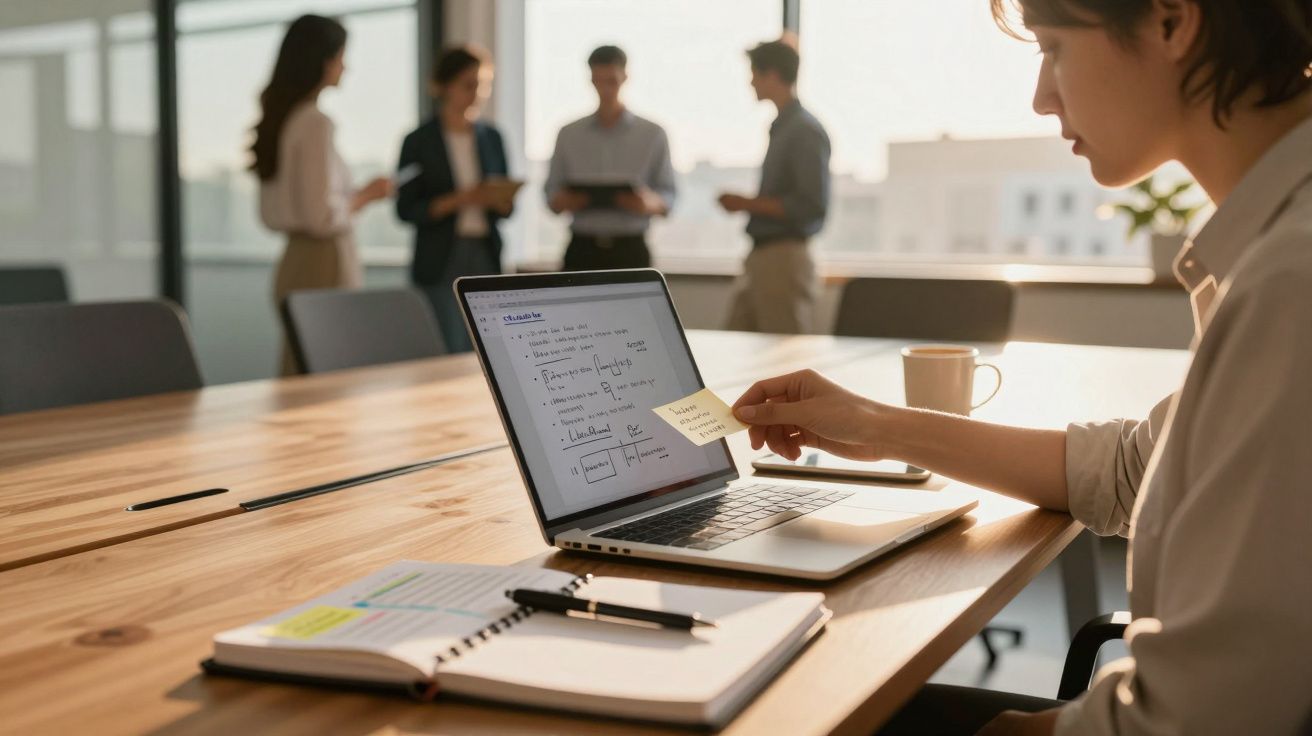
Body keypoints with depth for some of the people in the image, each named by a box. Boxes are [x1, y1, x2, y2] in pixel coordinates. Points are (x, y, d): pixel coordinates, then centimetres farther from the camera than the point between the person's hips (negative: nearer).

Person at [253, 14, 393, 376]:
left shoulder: (279, 118, 11)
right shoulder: (316, 122, -14)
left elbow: (271, 215, 16)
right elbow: (322, 216, -20)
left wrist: (352, 197, 13)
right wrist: (366, 195, -4)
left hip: (294, 261, 9)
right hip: (325, 264, -9)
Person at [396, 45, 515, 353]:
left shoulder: (492, 137, 9)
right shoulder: (419, 142, -2)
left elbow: (506, 209, 13)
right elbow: (406, 209, -7)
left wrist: (500, 199, -10)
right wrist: (459, 200, -18)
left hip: (485, 258, 4)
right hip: (440, 263, -4)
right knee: (449, 354, -8)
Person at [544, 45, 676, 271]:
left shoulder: (652, 134, 5)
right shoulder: (569, 135, 10)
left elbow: (668, 197, 4)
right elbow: (552, 197, 10)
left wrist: (650, 203, -19)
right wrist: (563, 201, -13)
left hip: (630, 251, -1)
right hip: (582, 251, 1)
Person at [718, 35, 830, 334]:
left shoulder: (806, 131, -13)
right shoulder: (781, 127, 15)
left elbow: (812, 205, -20)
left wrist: (747, 204, -16)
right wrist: (745, 203, 9)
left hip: (785, 258, -9)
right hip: (761, 256, 9)